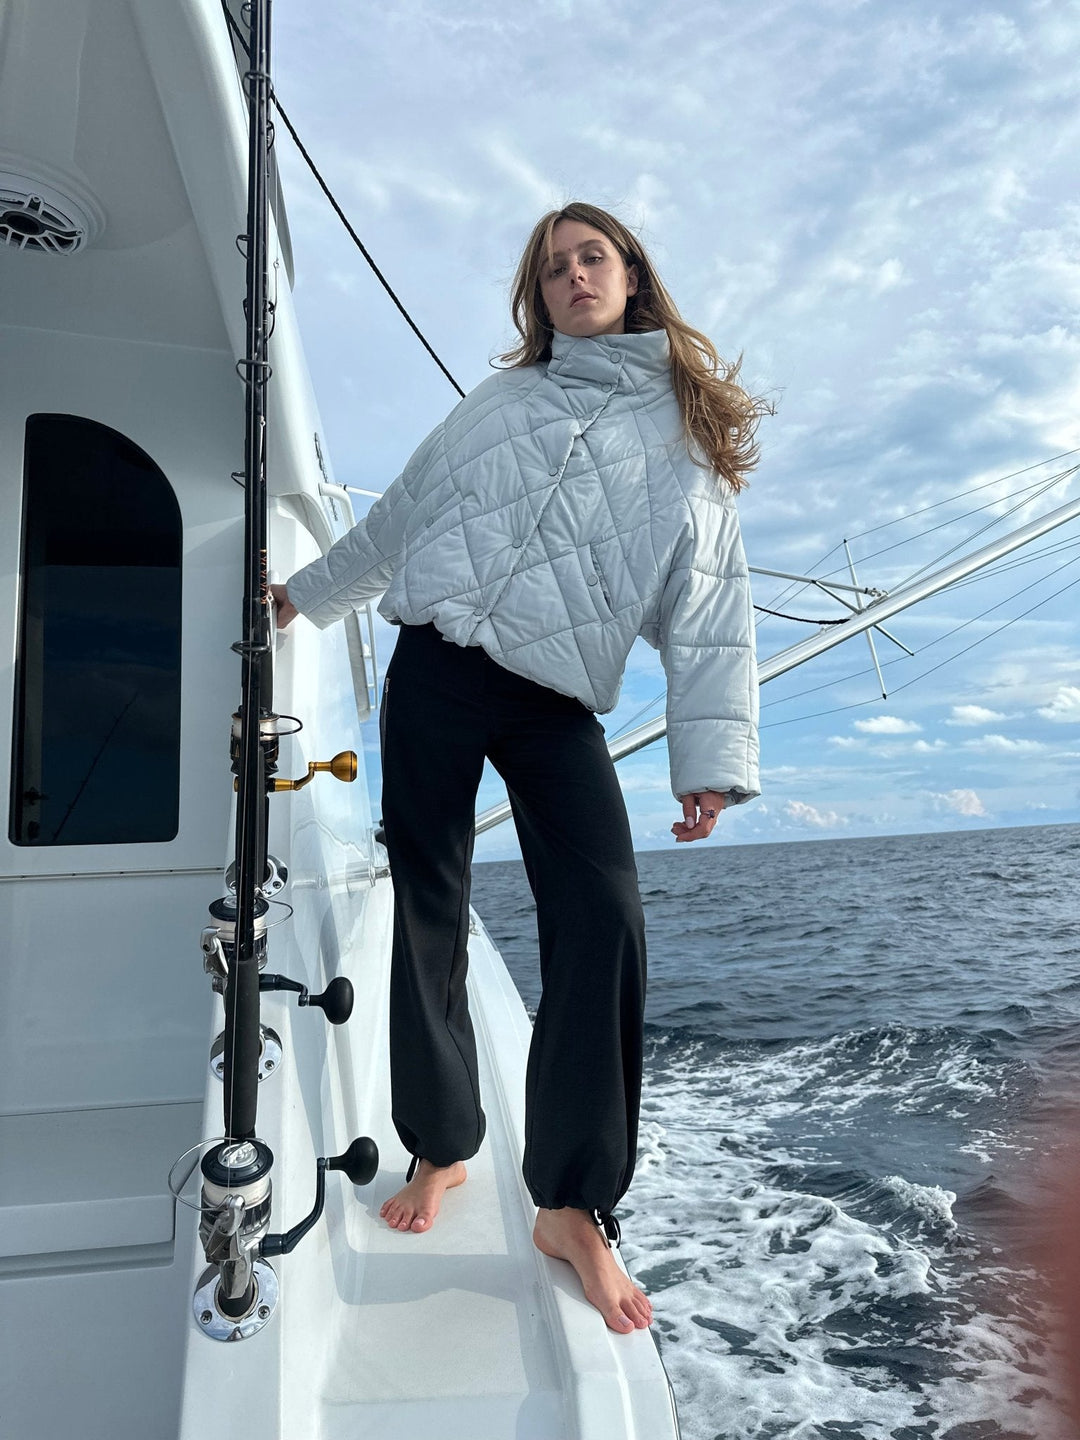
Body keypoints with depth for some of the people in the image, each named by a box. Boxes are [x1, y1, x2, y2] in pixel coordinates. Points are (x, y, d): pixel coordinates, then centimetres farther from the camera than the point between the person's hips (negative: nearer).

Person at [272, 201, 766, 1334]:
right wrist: (309, 591, 31)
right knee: (428, 915, 3)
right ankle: (441, 1147, 24)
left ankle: (571, 1206, 1)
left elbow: (710, 610, 2)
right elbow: (402, 511, 25)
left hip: (557, 702, -1)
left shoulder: (690, 433, 11)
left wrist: (711, 758, -8)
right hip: (438, 671, 2)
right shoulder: (501, 399, 17)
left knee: (603, 927, -16)